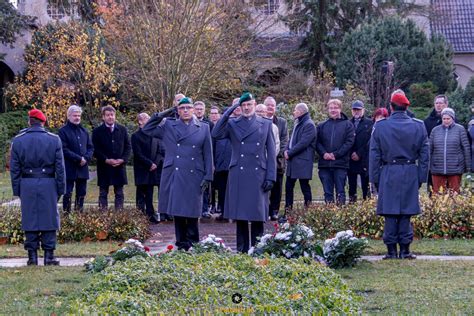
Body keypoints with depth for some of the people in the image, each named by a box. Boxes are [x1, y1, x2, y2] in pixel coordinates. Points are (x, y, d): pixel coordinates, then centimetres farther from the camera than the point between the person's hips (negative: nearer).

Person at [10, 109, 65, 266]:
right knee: (49, 219, 5)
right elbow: (60, 167, 0)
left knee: (29, 220, 6)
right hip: (48, 184, -1)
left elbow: (14, 169, 5)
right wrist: (60, 188, 6)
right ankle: (49, 255, 3)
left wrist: (17, 190, 9)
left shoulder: (18, 141, 3)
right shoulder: (54, 140, 0)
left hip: (27, 185, 1)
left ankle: (32, 256, 7)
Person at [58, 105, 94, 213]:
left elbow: (90, 147, 13)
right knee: (68, 194, -5)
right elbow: (64, 149, -13)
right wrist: (78, 159, -16)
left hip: (83, 168, 6)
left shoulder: (84, 131, 15)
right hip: (69, 168, -6)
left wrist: (86, 158, -7)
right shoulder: (63, 131, -5)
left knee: (81, 194, 10)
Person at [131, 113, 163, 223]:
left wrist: (155, 163, -5)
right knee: (141, 195, -1)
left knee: (149, 195, 6)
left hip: (153, 169, 4)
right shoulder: (136, 136, -3)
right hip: (142, 171, -4)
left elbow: (160, 151, 10)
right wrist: (150, 164, -13)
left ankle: (150, 215, 7)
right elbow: (138, 154, -10)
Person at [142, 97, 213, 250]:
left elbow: (208, 155, 6)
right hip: (174, 176, 1)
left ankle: (192, 242, 10)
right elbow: (147, 129, 10)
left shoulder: (203, 128, 8)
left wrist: (208, 177, 0)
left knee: (192, 212, 0)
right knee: (177, 211, 4)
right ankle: (181, 243, 11)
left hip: (194, 177, -1)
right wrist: (160, 116, 0)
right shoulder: (168, 126, 10)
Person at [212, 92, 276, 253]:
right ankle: (242, 249, 10)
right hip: (238, 176, 0)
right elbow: (216, 134, -10)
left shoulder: (266, 124, 9)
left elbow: (271, 153, 7)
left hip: (258, 175, 0)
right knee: (239, 213, 3)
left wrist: (270, 177, -1)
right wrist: (228, 112, -11)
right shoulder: (232, 124, 8)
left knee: (258, 214, 0)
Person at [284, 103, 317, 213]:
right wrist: (286, 150, 1)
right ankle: (288, 209, 17)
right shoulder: (298, 123, 19)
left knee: (305, 187, -4)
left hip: (302, 162, -9)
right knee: (288, 186, 10)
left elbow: (303, 143, -19)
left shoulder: (309, 125, -11)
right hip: (292, 161, 9)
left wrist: (290, 153, -15)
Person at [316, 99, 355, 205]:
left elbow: (349, 142, -5)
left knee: (340, 192, -2)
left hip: (340, 164, -3)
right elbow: (317, 142, 9)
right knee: (328, 193, 5)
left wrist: (335, 154, -12)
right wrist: (324, 153, -10)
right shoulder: (321, 126, 15)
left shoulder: (347, 124, 5)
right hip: (325, 164, 3)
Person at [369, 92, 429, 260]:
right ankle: (405, 249, 6)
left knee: (390, 213, 3)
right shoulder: (418, 126, 2)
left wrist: (375, 178, 7)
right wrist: (422, 177, 10)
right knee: (407, 212, 6)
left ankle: (392, 250, 3)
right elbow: (424, 154, 4)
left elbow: (374, 155, 1)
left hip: (389, 173, -1)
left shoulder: (380, 126, -1)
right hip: (411, 173, 1)